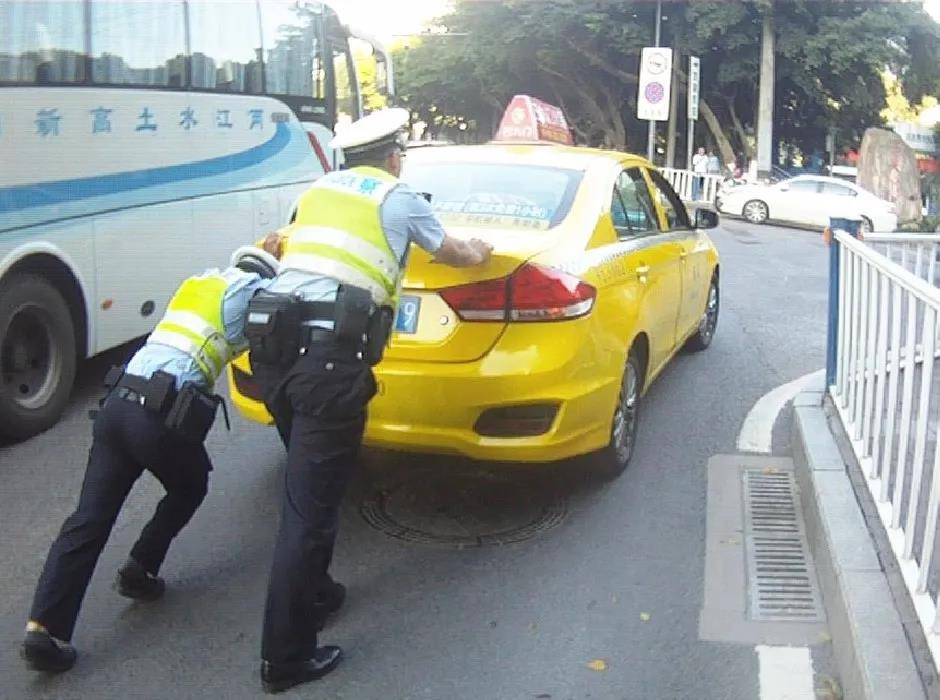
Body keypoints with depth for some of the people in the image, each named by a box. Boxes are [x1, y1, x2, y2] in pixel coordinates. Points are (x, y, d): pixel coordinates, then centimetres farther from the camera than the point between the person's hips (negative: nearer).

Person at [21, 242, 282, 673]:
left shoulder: (203, 281, 26)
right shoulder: (253, 289, 5)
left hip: (118, 402, 6)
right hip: (163, 414, -6)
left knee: (88, 518, 2)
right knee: (189, 489, 24)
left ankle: (44, 628, -5)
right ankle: (139, 571, 23)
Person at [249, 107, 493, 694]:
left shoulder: (319, 189, 24)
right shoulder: (399, 198, 11)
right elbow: (449, 253, 28)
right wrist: (478, 254, 50)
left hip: (276, 347, 7)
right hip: (332, 357, -7)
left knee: (309, 486, 24)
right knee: (312, 502, -2)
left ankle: (312, 594, 38)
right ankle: (286, 657, 4)